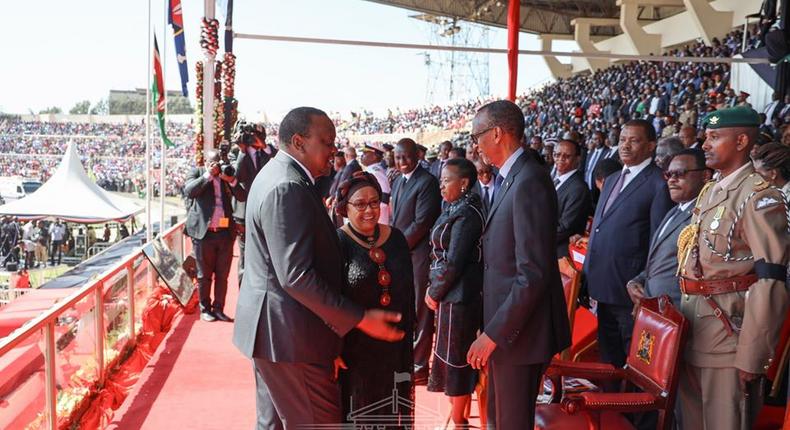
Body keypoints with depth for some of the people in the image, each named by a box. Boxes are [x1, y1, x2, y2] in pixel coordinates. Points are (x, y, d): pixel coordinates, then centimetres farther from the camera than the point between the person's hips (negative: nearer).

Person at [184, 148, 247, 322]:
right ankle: (205, 309, 19)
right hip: (203, 232, -2)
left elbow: (243, 196, 2)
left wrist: (231, 180, -12)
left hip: (225, 232, 3)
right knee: (204, 275, 7)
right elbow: (188, 191, -13)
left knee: (222, 275, 7)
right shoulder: (197, 172, 5)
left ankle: (218, 308, 19)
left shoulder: (228, 174, 11)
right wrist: (208, 175, -15)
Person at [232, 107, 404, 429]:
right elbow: (296, 276, -26)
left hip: (270, 328, 11)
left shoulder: (277, 175, 12)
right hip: (289, 333, -11)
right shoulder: (288, 188, -21)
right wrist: (359, 319, -23)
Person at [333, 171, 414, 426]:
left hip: (393, 347, 4)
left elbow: (408, 293, 10)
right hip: (353, 348, -4)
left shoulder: (395, 238, 4)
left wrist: (407, 338, 8)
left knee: (391, 414, 16)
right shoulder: (337, 243, -10)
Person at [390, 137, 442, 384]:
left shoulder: (427, 182, -12)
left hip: (418, 255, -8)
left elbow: (421, 223, -17)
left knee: (419, 312, 2)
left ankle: (419, 366, 12)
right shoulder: (398, 182, 15)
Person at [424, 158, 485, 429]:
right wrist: (434, 289, 7)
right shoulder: (455, 210, 10)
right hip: (450, 294, 9)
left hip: (458, 296, -9)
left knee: (455, 355, 2)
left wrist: (435, 293, -9)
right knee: (451, 353, 17)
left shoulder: (467, 214, -19)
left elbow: (454, 263, -20)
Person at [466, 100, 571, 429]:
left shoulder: (529, 182, -21)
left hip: (518, 329, -9)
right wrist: (492, 326, 9)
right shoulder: (509, 178, 8)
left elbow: (533, 275, -25)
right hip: (504, 320, 9)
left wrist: (493, 333, -21)